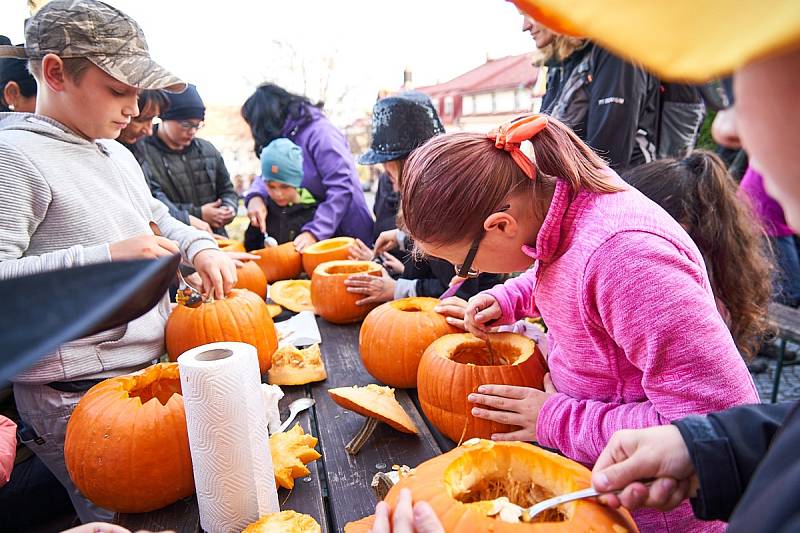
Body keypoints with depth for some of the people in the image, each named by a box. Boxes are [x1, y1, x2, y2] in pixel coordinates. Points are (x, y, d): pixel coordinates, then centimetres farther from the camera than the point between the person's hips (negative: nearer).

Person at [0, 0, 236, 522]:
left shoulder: (116, 152, 12)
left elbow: (159, 219, 23)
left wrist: (200, 247, 4)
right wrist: (105, 259, -25)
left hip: (152, 366, 8)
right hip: (77, 396, -8)